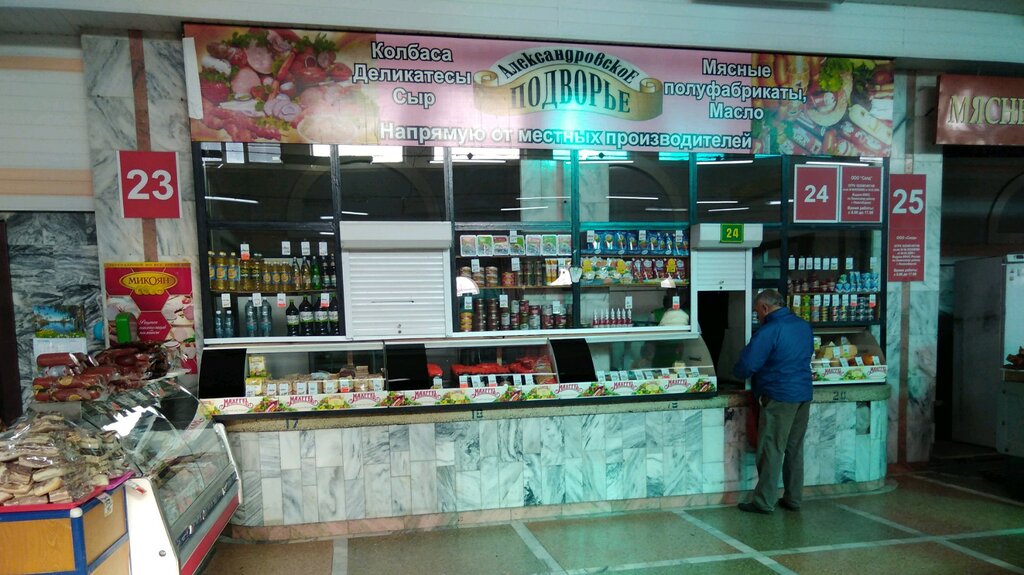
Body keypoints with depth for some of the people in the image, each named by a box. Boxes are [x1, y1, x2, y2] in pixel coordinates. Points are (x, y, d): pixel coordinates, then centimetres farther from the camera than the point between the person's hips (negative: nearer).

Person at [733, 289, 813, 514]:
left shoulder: (768, 331, -17)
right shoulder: (804, 326, 9)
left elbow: (746, 366, -17)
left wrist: (737, 373, 3)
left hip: (779, 397, -8)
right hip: (804, 394, 8)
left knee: (771, 450, -1)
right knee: (795, 448, 14)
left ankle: (764, 502, 4)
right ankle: (793, 499, 21)